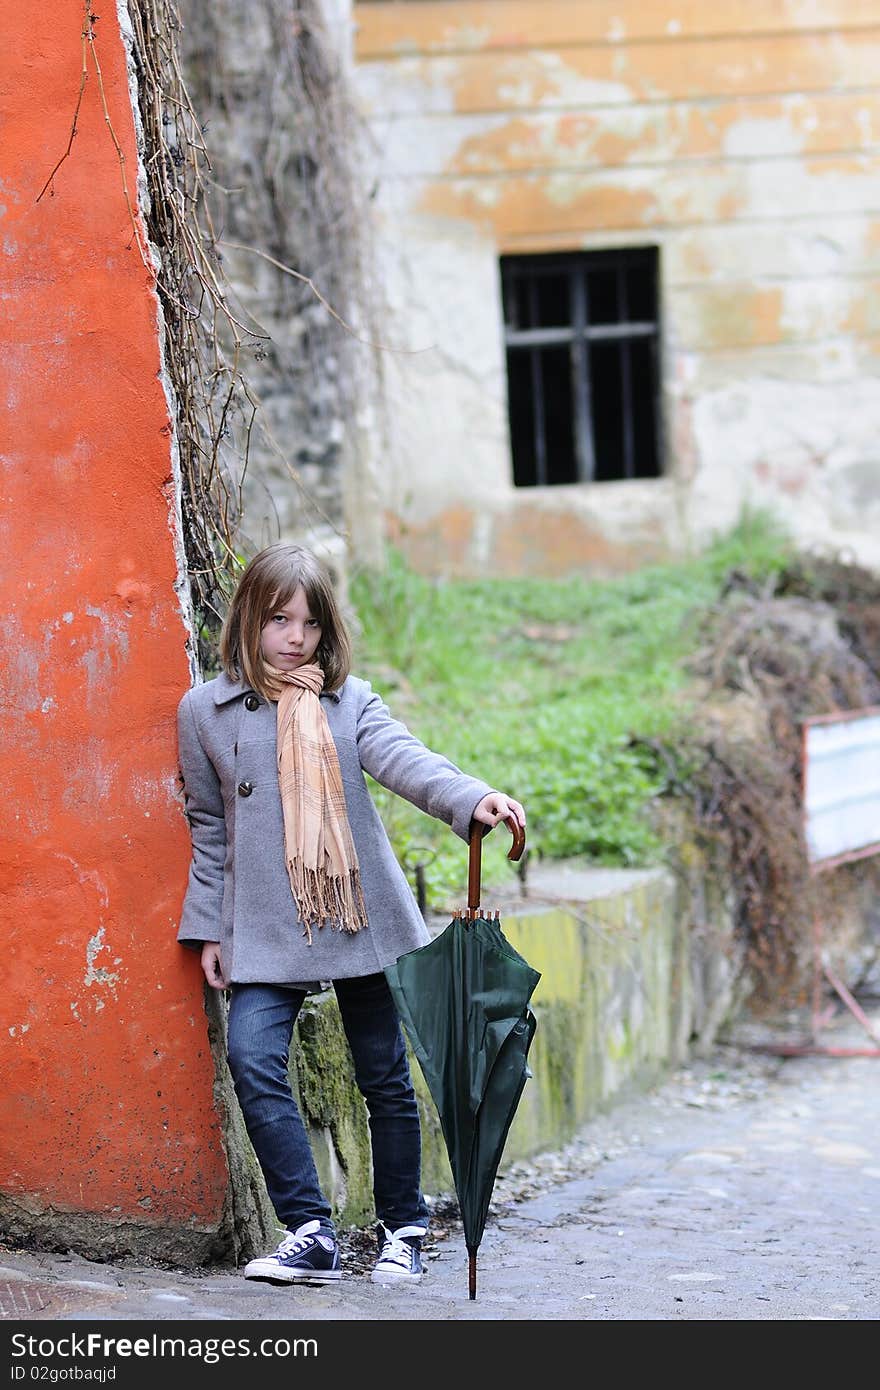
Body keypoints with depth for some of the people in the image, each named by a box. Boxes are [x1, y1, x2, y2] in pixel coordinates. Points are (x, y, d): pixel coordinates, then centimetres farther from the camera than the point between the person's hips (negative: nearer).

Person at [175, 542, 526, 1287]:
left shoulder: (350, 700, 4)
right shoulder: (206, 710, 6)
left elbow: (402, 757, -13)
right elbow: (208, 826, 12)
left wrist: (473, 798, -33)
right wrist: (208, 927, 8)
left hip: (364, 918, 0)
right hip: (265, 931, 0)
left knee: (385, 1074, 6)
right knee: (253, 1060, -20)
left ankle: (403, 1230, 22)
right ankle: (311, 1233, -13)